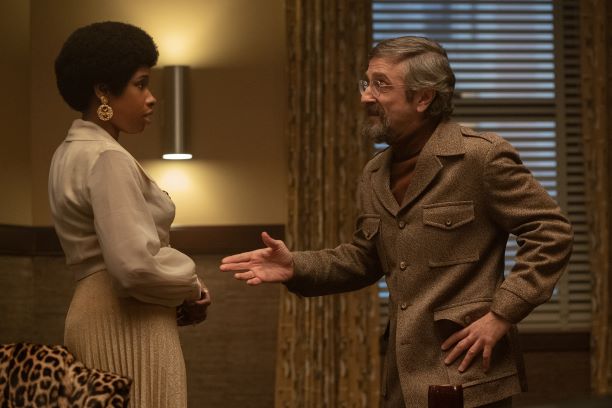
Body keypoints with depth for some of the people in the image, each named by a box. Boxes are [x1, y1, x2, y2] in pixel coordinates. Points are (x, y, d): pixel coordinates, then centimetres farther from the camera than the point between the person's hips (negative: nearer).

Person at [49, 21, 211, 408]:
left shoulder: (72, 152, 15)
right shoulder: (108, 159, -16)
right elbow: (136, 264, -25)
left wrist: (180, 293, 10)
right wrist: (192, 288, -7)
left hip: (96, 315, 10)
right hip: (128, 324, -10)